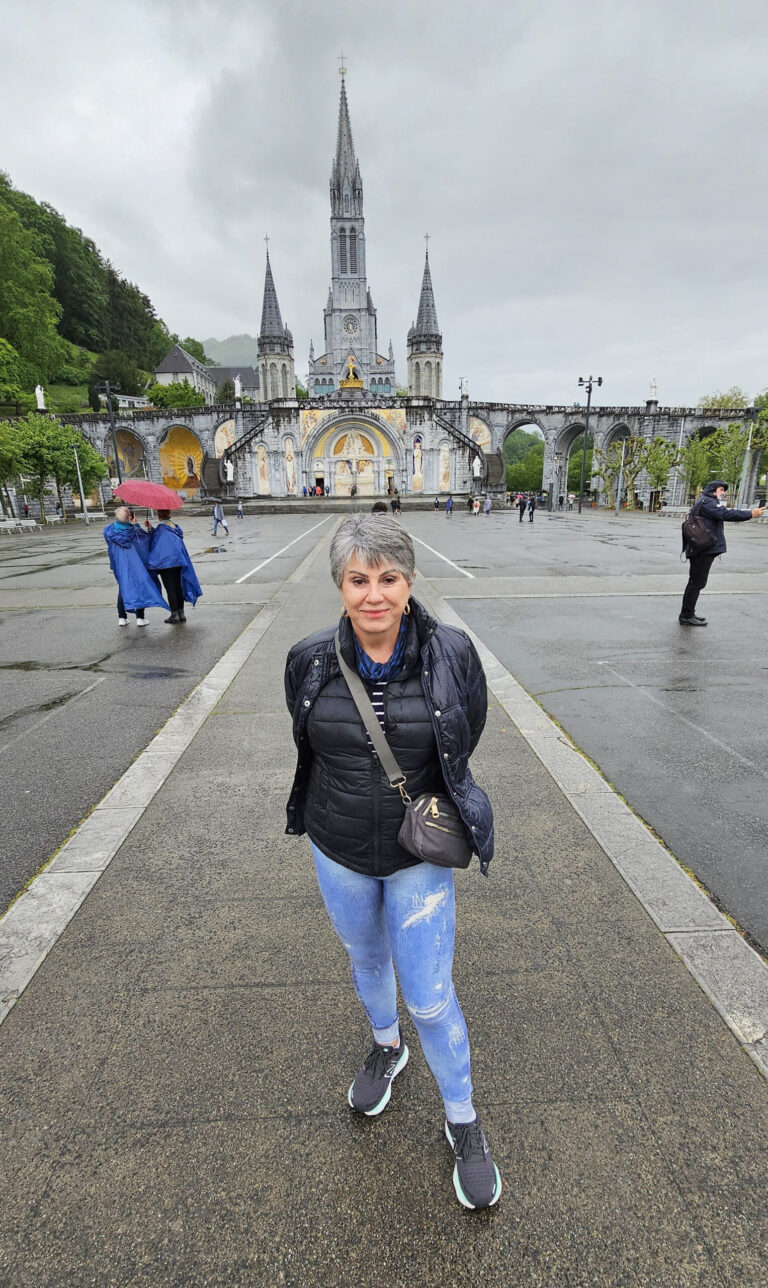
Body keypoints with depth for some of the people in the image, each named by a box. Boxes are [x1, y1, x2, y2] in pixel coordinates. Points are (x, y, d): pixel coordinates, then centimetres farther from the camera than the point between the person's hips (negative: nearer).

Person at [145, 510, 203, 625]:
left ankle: (174, 615, 2)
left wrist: (150, 530, 0)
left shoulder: (161, 528, -13)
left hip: (166, 563, -7)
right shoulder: (175, 526, 8)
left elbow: (155, 543, -9)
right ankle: (181, 613, 16)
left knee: (170, 589, 0)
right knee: (178, 587, 12)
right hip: (179, 561, 7)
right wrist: (151, 529, 6)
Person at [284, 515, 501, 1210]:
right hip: (338, 851, 3)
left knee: (430, 997, 8)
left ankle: (463, 1122, 40)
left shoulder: (451, 655, -19)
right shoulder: (311, 662, -15)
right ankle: (387, 1048, 60)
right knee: (366, 958, 27)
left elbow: (463, 744, -1)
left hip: (419, 854, -2)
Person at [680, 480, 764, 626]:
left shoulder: (710, 503, 25)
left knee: (695, 583, 14)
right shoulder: (707, 502, -10)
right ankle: (686, 616, -6)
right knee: (697, 583, -9)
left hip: (702, 550, 11)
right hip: (703, 550, -11)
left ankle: (688, 614, 19)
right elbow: (726, 514, -21)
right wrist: (751, 514, -18)